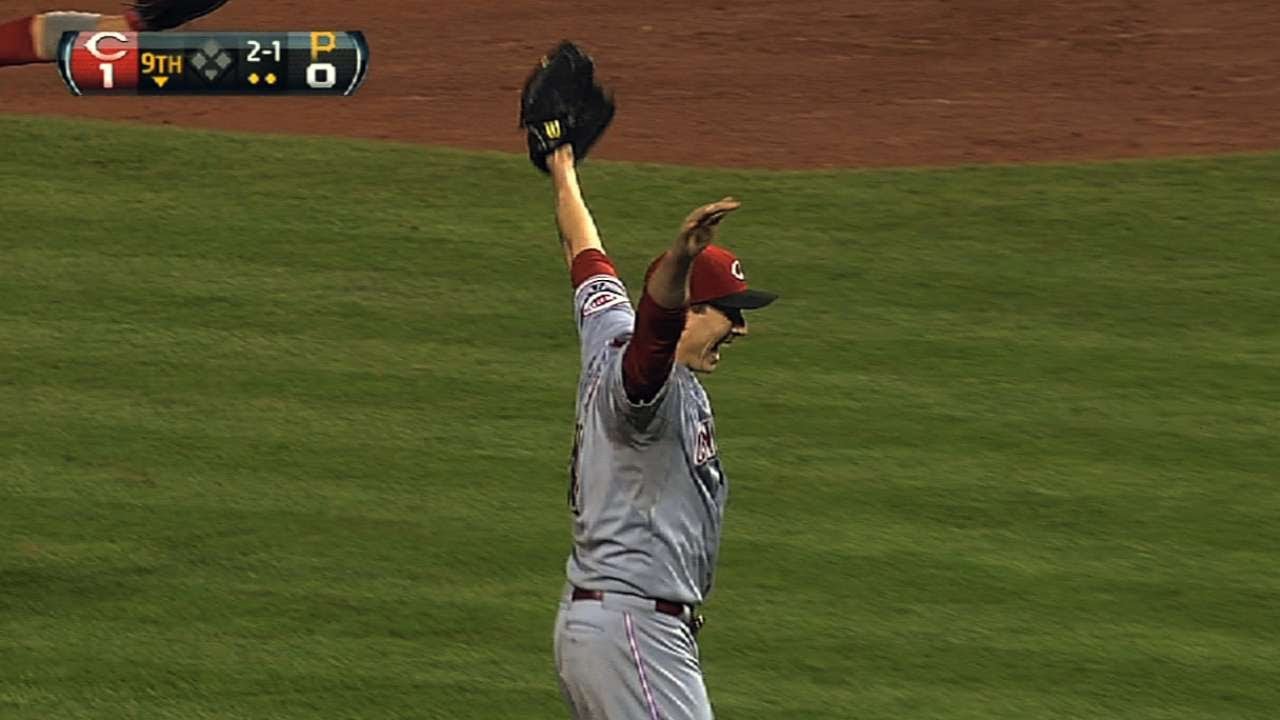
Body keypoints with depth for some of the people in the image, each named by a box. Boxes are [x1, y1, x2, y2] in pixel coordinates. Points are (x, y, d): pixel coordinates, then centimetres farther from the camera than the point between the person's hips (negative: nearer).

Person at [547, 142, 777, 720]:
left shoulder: (609, 337, 11)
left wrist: (565, 177, 44)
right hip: (632, 626, -11)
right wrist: (681, 257, -61)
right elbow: (655, 323, -41)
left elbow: (587, 260, 28)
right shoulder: (635, 370, -17)